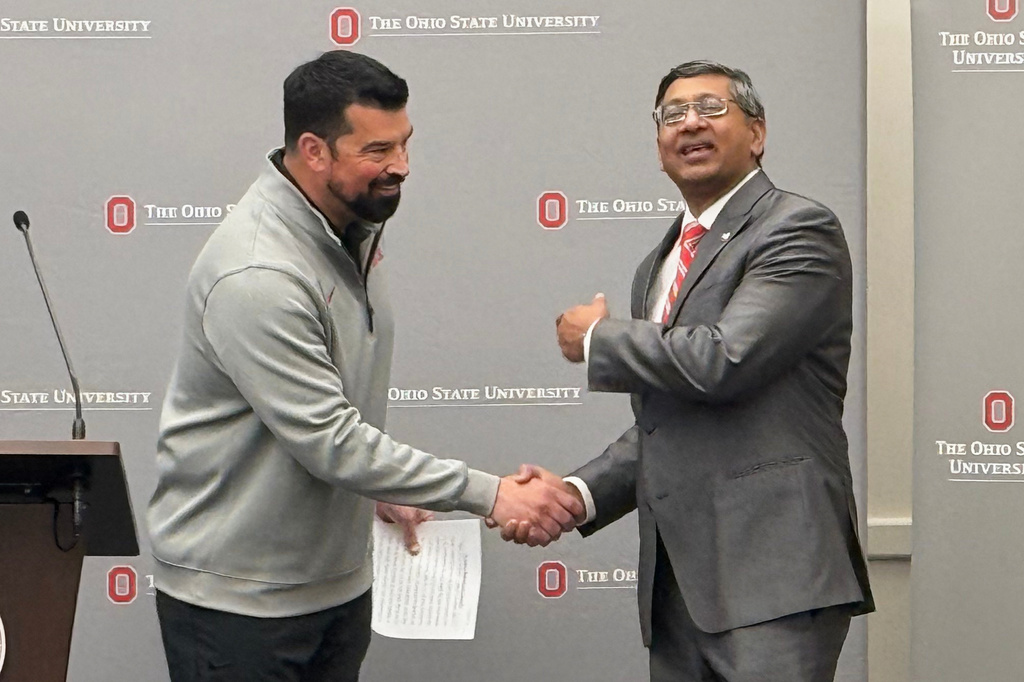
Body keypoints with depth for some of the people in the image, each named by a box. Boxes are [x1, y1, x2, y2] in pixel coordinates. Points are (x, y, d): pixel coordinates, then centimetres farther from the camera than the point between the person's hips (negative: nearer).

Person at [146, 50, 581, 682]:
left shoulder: (357, 227, 3)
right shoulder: (256, 274, -27)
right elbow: (331, 440, -27)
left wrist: (382, 489, 16)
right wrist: (490, 494, -26)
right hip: (238, 593, -8)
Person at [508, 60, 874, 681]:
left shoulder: (800, 229, -5)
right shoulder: (660, 265, 21)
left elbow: (723, 361, -20)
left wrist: (597, 339, -4)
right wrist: (578, 493, 4)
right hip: (676, 579, 8)